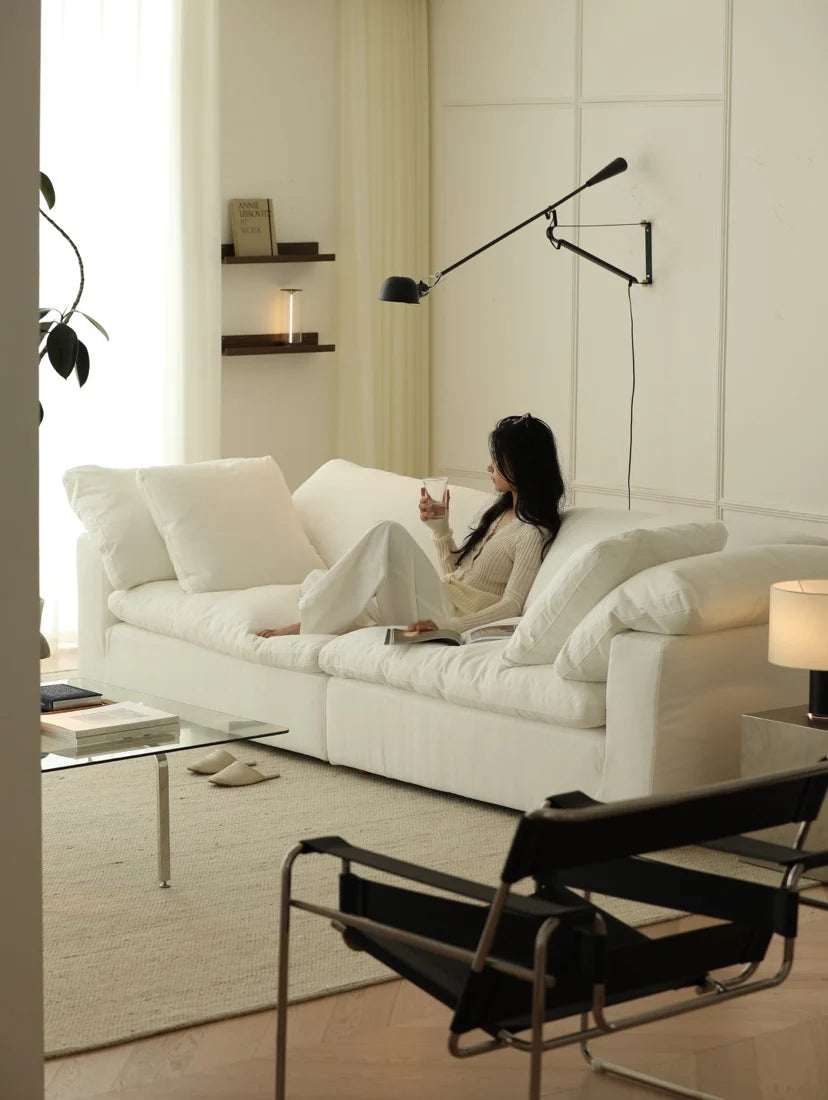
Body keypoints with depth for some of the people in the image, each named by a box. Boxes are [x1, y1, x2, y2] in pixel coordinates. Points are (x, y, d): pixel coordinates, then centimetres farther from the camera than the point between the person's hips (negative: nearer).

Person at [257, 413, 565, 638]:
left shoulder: (533, 533, -8)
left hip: (455, 616, -9)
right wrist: (440, 527, 10)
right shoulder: (499, 513, 20)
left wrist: (446, 625, -30)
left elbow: (511, 606, -18)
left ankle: (309, 624, -19)